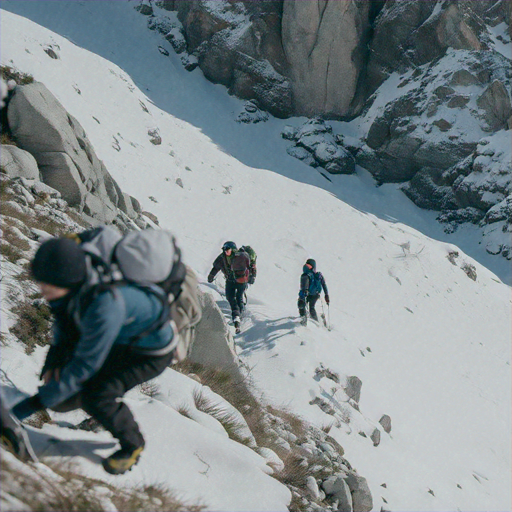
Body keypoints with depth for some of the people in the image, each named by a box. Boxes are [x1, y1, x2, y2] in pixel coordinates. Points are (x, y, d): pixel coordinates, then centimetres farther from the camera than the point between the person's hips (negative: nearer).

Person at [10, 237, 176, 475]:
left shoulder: (105, 304, -44)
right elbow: (65, 318, 2)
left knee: (95, 396, -23)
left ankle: (132, 444, 5)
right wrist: (55, 357, -13)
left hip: (151, 352, -7)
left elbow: (86, 364, -33)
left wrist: (35, 404, -30)